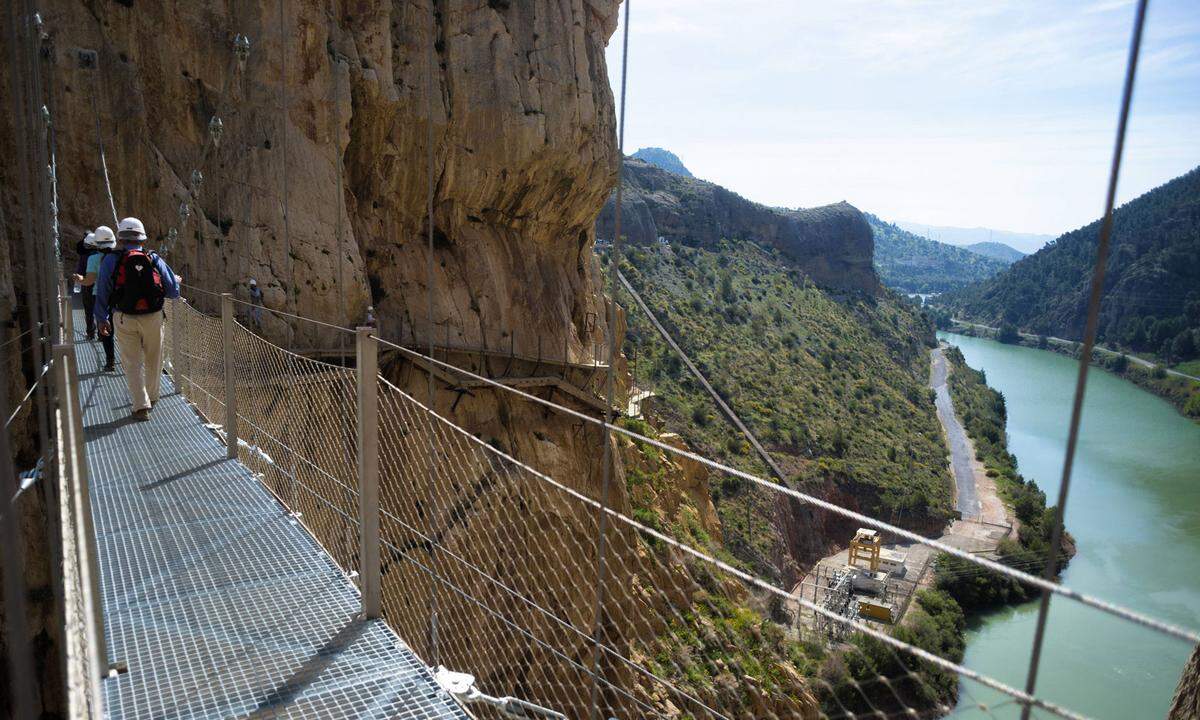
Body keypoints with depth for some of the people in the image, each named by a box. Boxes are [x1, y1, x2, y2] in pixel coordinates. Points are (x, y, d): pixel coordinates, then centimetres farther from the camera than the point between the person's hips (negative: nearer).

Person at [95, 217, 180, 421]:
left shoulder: (111, 261, -3)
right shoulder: (154, 259, 0)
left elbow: (102, 293, 0)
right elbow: (173, 291, 3)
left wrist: (101, 319, 11)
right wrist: (176, 282, 27)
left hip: (124, 319, -1)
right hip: (153, 317, 1)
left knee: (132, 362, 5)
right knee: (153, 359, 18)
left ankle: (141, 406, 0)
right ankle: (152, 396, 34)